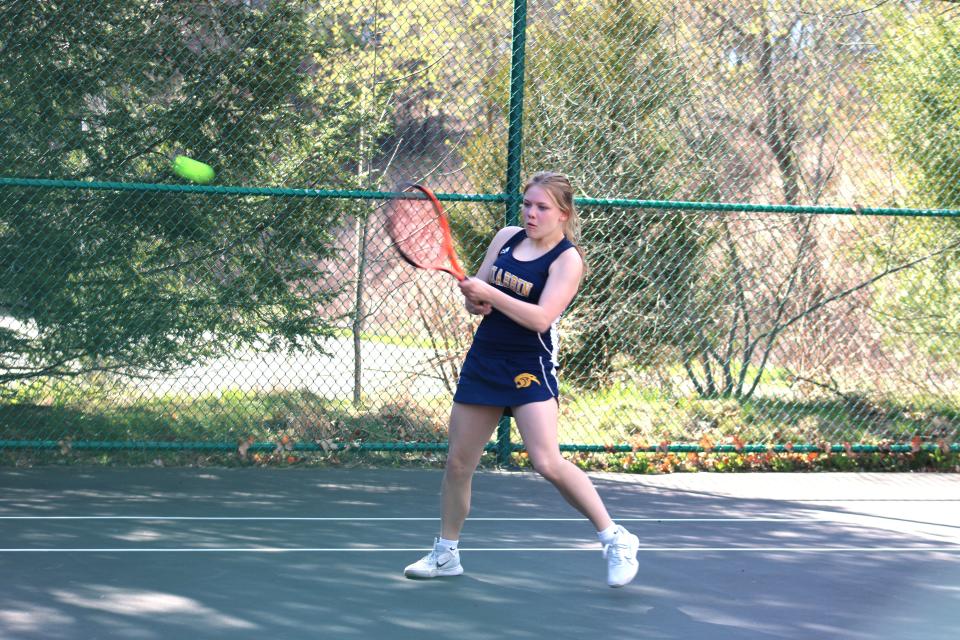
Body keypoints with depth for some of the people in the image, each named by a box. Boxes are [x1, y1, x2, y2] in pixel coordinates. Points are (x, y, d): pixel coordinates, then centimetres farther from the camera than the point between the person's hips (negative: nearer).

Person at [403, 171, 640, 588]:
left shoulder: (567, 259, -9)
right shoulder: (506, 237, 8)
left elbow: (541, 318, -22)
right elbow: (475, 294, 15)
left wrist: (490, 295, -27)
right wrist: (473, 302, -9)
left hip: (530, 368, -6)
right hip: (484, 361, 6)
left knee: (548, 463, -19)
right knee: (458, 463, 9)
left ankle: (616, 541, -6)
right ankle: (446, 553, 25)